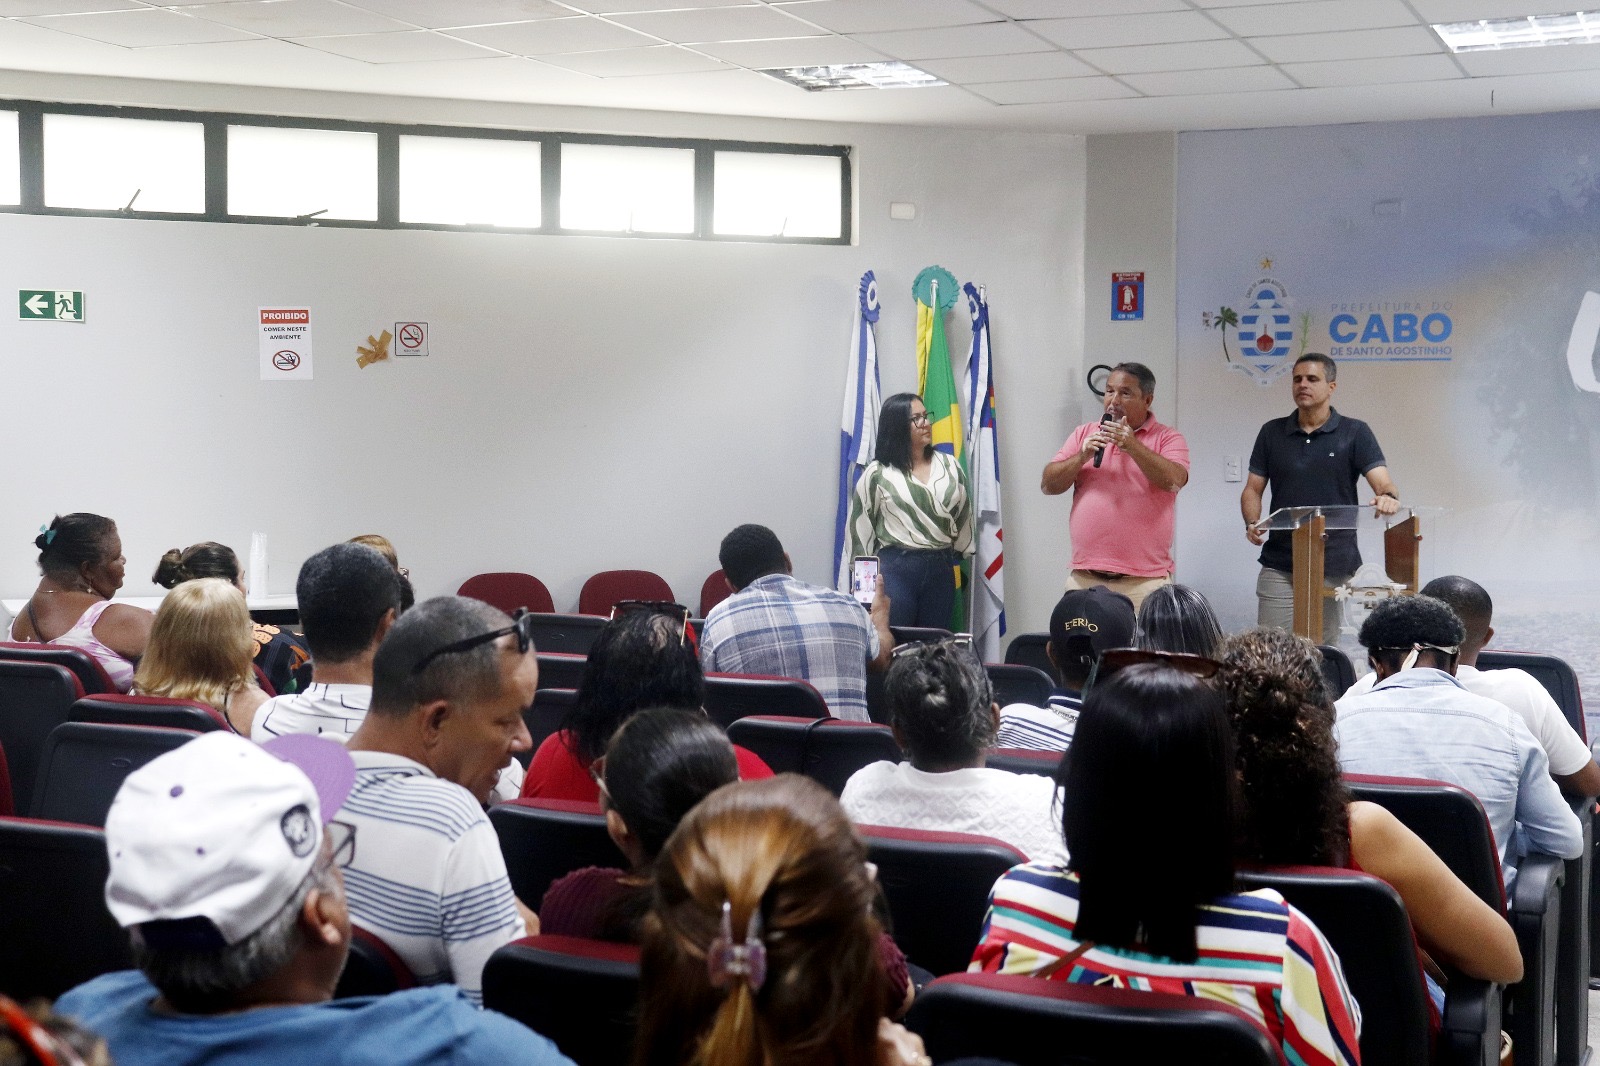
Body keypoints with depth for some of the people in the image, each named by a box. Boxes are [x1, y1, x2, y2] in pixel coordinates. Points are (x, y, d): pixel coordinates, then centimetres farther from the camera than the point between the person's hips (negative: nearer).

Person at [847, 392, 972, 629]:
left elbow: (964, 516, 15)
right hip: (895, 569, -3)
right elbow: (861, 525, 3)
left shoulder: (950, 467, 8)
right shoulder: (877, 473, -1)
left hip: (941, 569, 3)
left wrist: (958, 556, 17)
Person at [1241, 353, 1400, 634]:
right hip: (1279, 568, 2)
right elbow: (1252, 489, 12)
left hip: (1336, 568, -1)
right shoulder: (1272, 433, 10)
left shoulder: (1355, 433, 3)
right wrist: (1252, 524, -8)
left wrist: (1388, 498, -30)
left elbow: (1383, 483, -6)